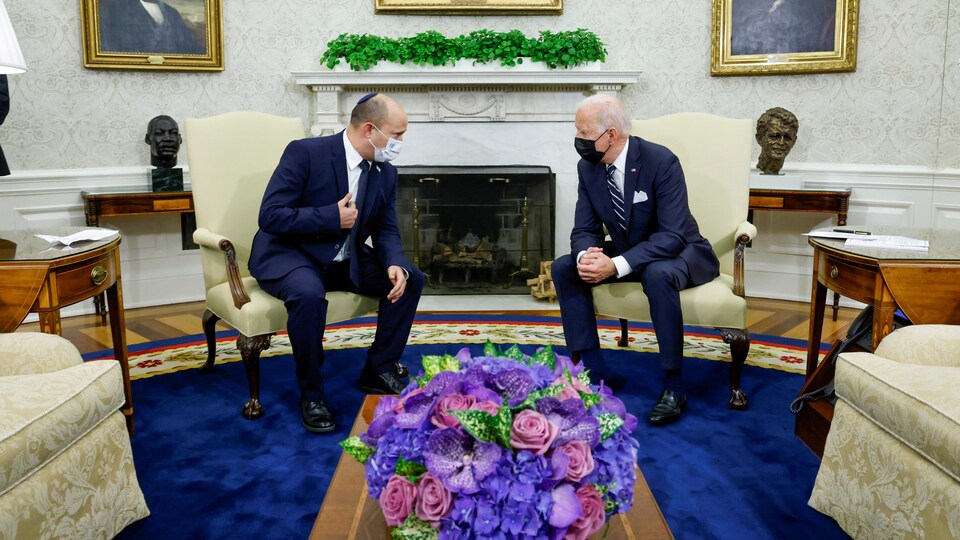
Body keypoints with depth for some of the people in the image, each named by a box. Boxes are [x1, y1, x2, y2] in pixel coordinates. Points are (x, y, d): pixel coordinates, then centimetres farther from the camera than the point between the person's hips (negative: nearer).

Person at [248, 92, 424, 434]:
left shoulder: (385, 173, 0)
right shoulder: (305, 153, -19)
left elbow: (386, 230, 2)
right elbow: (270, 216, -23)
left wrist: (396, 265, -19)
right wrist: (332, 217, -26)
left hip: (345, 260, 7)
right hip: (289, 254, -6)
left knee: (411, 278, -8)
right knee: (309, 294, -38)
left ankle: (379, 369, 6)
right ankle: (311, 393, -15)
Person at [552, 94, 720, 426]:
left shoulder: (661, 162, -25)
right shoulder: (587, 167, -7)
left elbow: (672, 236, -30)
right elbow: (584, 229, -4)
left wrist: (616, 265, -40)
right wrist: (586, 255, -29)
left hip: (677, 253, -6)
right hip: (626, 254, 6)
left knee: (658, 274, -39)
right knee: (564, 268, -13)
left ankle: (674, 384, -24)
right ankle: (593, 368, -8)